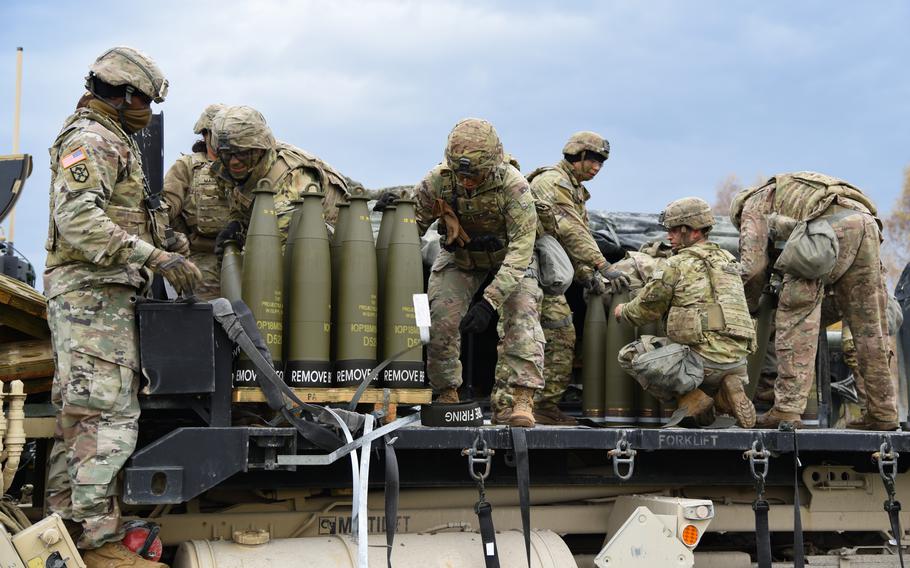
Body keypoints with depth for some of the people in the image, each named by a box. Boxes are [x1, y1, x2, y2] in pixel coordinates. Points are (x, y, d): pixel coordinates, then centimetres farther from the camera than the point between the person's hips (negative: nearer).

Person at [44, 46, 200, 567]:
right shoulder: (91, 140, -9)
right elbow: (77, 219, -22)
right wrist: (154, 256, -26)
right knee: (108, 412, -14)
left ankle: (66, 524, 14)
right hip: (92, 290, -11)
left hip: (100, 294, 11)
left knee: (77, 414, 10)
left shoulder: (112, 144, 24)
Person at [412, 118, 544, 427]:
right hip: (459, 256, 2)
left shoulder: (513, 185, -36)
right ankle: (447, 394, 3)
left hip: (507, 256, -2)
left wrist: (490, 302, -45)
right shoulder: (437, 181, -28)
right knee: (439, 319, -13)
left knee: (521, 314, -22)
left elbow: (521, 247, -38)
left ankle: (523, 399, -23)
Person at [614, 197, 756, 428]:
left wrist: (623, 311, 27)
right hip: (738, 361, 7)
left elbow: (645, 311, 5)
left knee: (630, 356, 4)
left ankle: (692, 400, -3)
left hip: (704, 360, -7)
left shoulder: (675, 266, -4)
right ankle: (723, 395, 4)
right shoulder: (728, 261, 17)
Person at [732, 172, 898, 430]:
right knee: (869, 325, 11)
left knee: (795, 315, -1)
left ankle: (787, 409, -8)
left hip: (828, 225, -6)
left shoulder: (754, 203, 25)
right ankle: (882, 413, 14)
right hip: (867, 222, 6)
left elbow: (754, 265, 13)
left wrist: (750, 306, 29)